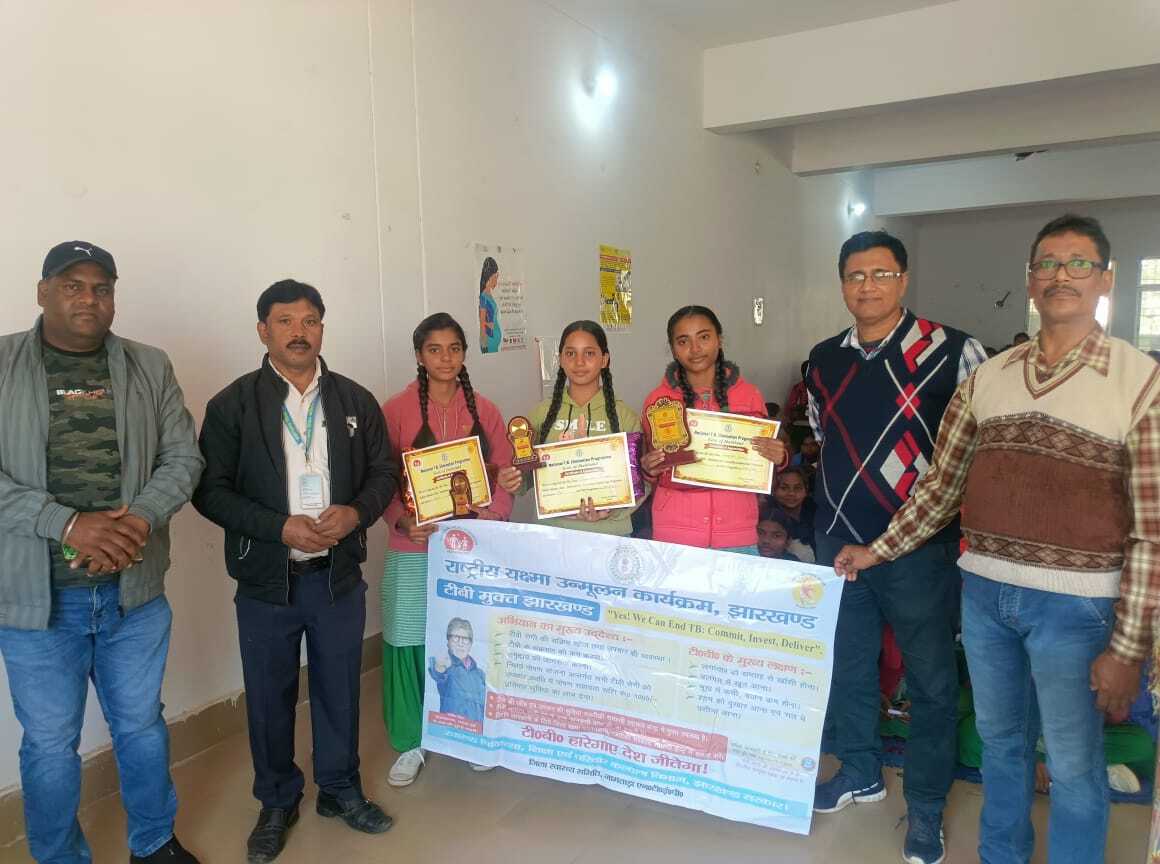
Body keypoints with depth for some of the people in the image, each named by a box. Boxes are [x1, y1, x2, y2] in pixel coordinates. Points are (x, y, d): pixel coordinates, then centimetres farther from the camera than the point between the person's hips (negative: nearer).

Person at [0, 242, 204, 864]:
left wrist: (141, 519, -16)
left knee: (142, 726, 17)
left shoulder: (150, 368, 4)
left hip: (135, 590, 2)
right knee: (50, 743, 12)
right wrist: (67, 524, -22)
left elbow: (182, 457, 2)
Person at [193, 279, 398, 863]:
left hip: (339, 576, 2)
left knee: (339, 690, 16)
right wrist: (280, 527, -19)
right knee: (270, 698, 14)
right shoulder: (232, 405, -5)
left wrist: (357, 512, -14)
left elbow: (384, 472, 6)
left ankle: (339, 790, 38)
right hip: (266, 581, -1)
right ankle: (277, 803, 36)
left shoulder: (356, 401, 3)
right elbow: (210, 489, -7)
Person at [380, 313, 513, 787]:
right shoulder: (396, 410, -2)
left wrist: (492, 516, -10)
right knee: (412, 644, 3)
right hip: (414, 550, -2)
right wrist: (401, 520, -18)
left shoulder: (484, 411, 6)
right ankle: (410, 743, 23)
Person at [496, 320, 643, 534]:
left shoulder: (624, 416, 1)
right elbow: (527, 477, 10)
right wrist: (511, 482, -11)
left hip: (609, 531, -1)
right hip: (552, 528, 2)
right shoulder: (541, 414, 4)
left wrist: (611, 510, -15)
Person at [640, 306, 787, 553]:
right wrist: (649, 470, -12)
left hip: (737, 533, 1)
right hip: (674, 533, 0)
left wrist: (778, 458, -10)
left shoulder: (749, 395, 1)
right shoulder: (657, 400, -1)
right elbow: (652, 471, 9)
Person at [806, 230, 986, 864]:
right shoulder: (823, 360, 7)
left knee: (930, 679, 8)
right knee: (847, 665, 17)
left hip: (919, 546, -5)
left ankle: (925, 806, 27)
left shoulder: (953, 353, -10)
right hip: (838, 543, 5)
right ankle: (860, 772, 39)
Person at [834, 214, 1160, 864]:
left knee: (1074, 764, 11)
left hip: (1074, 603, -4)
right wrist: (877, 551, 7)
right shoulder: (988, 377, 4)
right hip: (984, 590, 4)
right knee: (1001, 742, 21)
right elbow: (942, 487, 10)